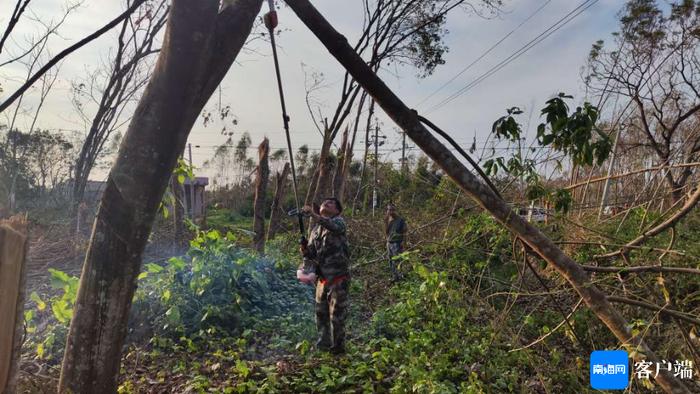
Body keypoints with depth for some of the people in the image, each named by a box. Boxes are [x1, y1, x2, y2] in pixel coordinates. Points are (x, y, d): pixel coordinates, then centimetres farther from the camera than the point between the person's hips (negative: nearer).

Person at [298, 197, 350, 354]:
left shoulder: (339, 221, -6)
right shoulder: (316, 229, 14)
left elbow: (333, 227, -31)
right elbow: (311, 253, 14)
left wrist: (314, 215, -42)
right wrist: (305, 250, -9)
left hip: (338, 277, -6)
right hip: (322, 277, 7)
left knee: (337, 313, -1)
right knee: (321, 312, 15)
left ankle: (338, 346, 13)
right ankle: (324, 342, 31)